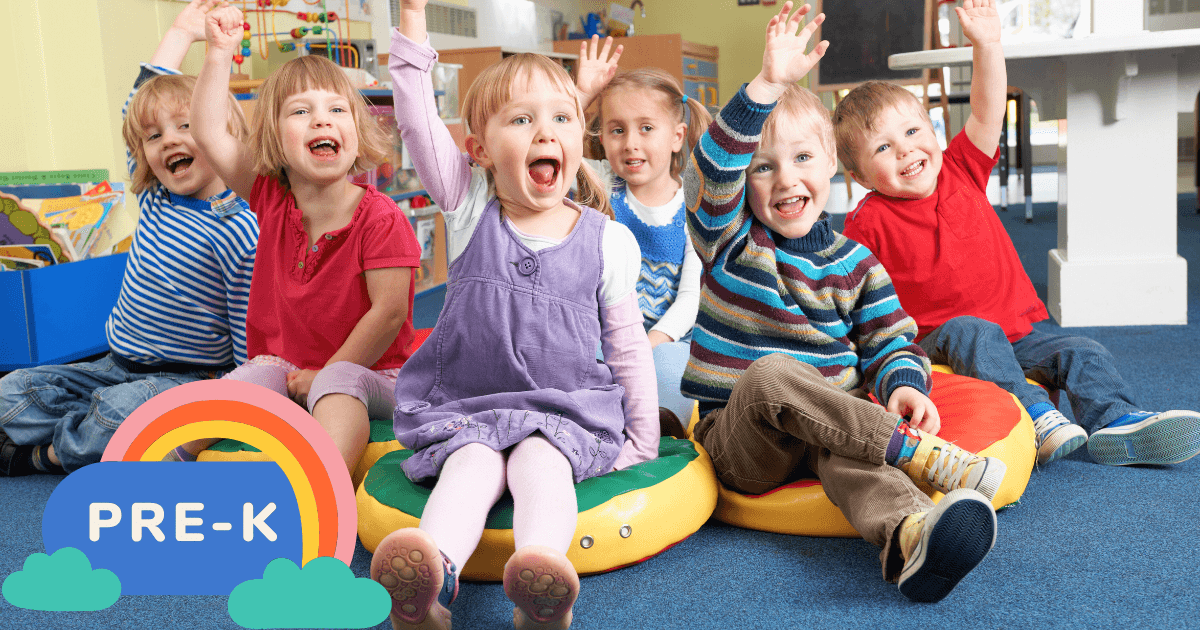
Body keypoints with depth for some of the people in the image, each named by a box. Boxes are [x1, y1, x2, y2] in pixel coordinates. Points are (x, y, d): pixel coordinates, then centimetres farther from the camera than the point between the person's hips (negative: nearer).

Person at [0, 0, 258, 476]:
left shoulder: (239, 233, -17)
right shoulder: (154, 201, 3)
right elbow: (140, 106, 15)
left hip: (191, 378, -7)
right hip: (118, 366, 7)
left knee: (120, 411, -32)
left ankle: (42, 453, -6)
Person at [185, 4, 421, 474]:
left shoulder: (380, 218, -15)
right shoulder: (272, 199, 1)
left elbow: (390, 312, -18)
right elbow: (209, 133, 0)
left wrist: (325, 374, -15)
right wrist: (219, 52, -6)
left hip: (365, 371, -5)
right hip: (286, 368, 5)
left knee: (338, 383, -35)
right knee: (251, 377, -24)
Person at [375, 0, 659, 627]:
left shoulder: (608, 240, 2)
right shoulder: (470, 208, 2)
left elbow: (627, 343, 8)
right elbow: (418, 124, -7)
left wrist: (643, 439, 8)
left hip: (566, 408, 0)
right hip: (465, 404, 0)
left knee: (539, 459, -30)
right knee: (472, 463, -28)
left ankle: (542, 571, -53)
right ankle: (428, 576, -51)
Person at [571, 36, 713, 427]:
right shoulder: (603, 185, 1)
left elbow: (692, 296, -6)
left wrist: (650, 344, -20)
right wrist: (581, 95, -15)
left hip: (665, 340, -2)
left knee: (666, 365, -34)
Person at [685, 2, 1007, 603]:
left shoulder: (853, 260, 10)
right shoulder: (730, 238, 1)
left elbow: (888, 341, 10)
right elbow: (714, 168, -18)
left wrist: (903, 384, -14)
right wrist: (768, 84, -29)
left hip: (833, 422, 2)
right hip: (739, 438, -1)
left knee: (844, 450, -35)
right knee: (770, 374, -36)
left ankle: (908, 538, -65)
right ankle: (921, 456, -36)